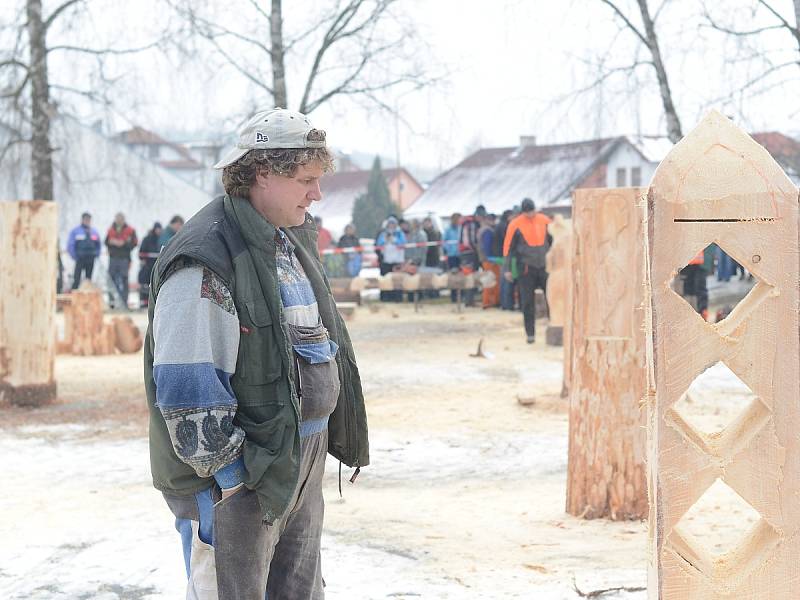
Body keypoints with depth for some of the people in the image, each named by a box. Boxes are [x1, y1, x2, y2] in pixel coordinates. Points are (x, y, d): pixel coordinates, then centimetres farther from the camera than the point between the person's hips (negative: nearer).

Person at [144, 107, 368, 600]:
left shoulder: (294, 241, 12)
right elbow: (184, 384, -22)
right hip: (238, 474, -9)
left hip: (303, 465, 9)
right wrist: (226, 470, -19)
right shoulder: (205, 259, -19)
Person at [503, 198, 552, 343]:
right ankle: (530, 334, 7)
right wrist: (507, 269, -3)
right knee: (527, 302, 0)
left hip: (544, 266, 2)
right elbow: (508, 247, 0)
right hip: (526, 268, -2)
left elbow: (554, 241, 13)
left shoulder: (545, 221, 3)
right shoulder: (515, 225, -4)